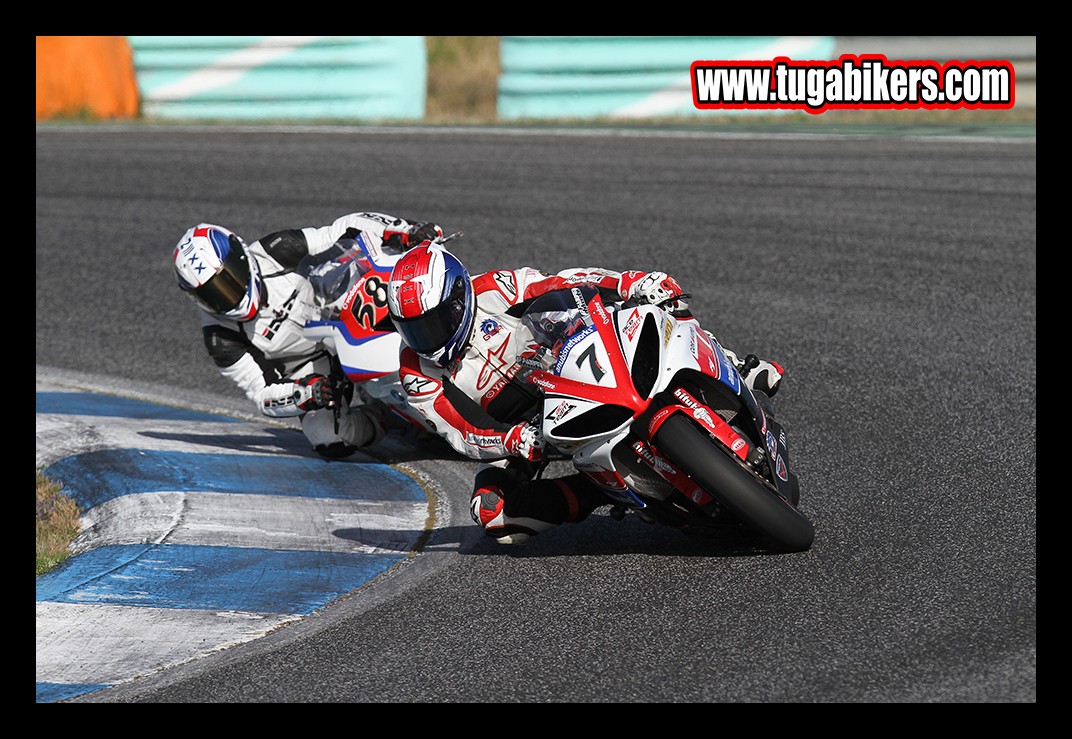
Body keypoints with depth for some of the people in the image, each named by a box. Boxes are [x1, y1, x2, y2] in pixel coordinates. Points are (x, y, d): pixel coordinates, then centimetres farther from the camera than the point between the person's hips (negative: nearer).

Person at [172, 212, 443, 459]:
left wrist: (408, 231, -34)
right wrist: (307, 393, -39)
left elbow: (347, 231, -19)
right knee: (331, 441, -28)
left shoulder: (275, 253, -20)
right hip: (307, 373, -2)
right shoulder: (220, 336, -19)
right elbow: (263, 394, -18)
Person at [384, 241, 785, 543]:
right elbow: (462, 434, -19)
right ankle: (599, 491, -20)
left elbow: (566, 283, -19)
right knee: (493, 515, -29)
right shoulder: (417, 375, -14)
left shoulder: (491, 292, -18)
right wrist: (511, 441, -40)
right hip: (510, 433, 1)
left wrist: (634, 282, -35)